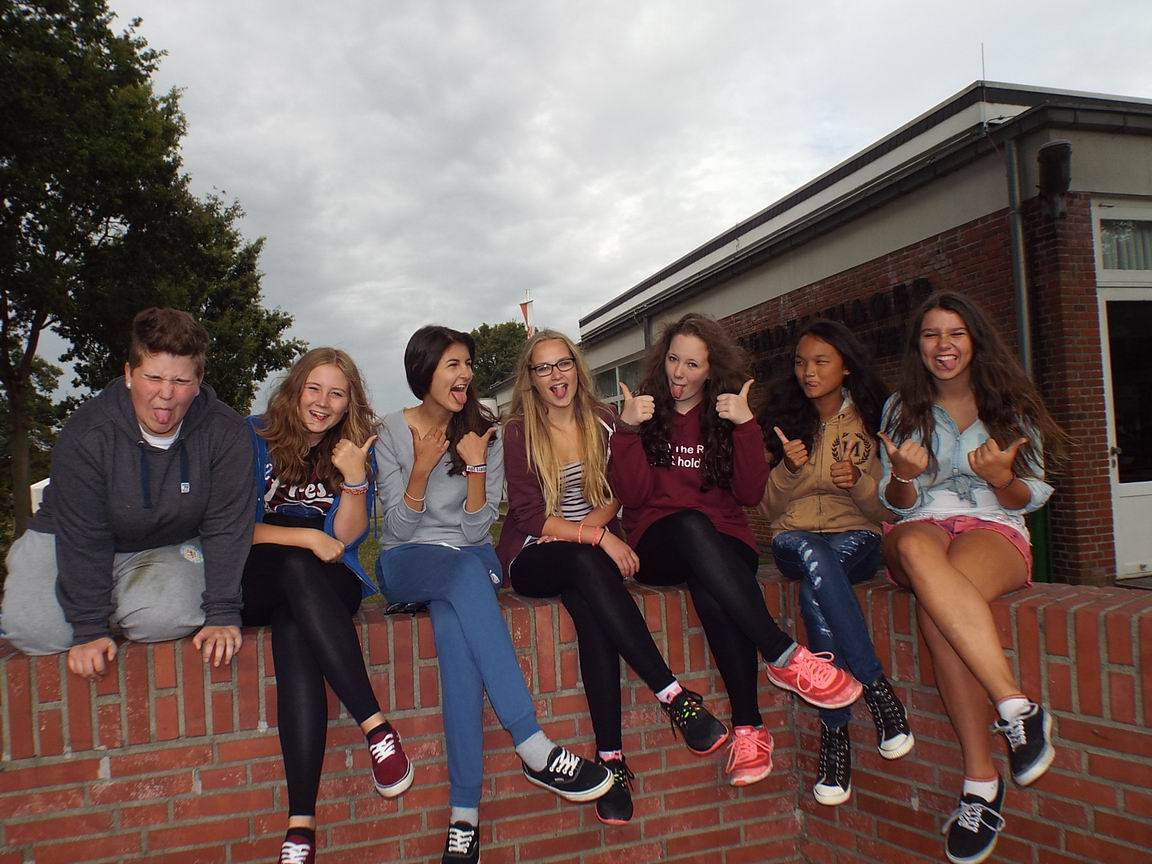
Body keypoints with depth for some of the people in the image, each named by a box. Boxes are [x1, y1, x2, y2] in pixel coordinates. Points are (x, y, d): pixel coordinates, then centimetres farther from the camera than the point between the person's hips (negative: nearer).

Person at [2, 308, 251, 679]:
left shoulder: (224, 432, -21)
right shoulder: (85, 435, -23)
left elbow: (226, 525, -18)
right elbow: (84, 536, -21)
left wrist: (222, 614, -22)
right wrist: (89, 629, -23)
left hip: (170, 546, 1)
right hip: (69, 539, 0)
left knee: (165, 619, -28)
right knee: (36, 630, -22)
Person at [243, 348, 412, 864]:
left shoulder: (355, 449, 8)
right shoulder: (255, 438, 3)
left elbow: (344, 541, 1)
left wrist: (356, 480, -14)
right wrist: (306, 539, -12)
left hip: (325, 585, 1)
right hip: (257, 580, -1)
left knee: (294, 629, -34)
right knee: (297, 568, -35)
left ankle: (301, 822, -37)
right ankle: (376, 726, -37)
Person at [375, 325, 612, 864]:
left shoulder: (484, 434, 4)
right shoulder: (392, 434, 0)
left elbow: (476, 530, -2)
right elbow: (398, 530, -4)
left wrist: (476, 466, -15)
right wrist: (422, 470, -18)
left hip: (470, 560, 1)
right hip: (405, 565, -1)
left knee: (454, 626, -35)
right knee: (466, 570, -37)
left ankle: (464, 813, -35)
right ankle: (534, 750, -41)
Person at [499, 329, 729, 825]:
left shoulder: (602, 422, 7)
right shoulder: (518, 433, -3)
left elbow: (617, 492, 8)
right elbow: (529, 517, -10)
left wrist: (595, 522, -13)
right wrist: (598, 536, -21)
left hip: (591, 556, 2)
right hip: (533, 559, -2)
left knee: (591, 609, -33)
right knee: (586, 563, -37)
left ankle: (611, 756, -32)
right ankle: (675, 697, -38)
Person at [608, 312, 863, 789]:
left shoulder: (728, 415, 12)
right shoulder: (647, 413, 10)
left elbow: (749, 494, -2)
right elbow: (632, 495, -3)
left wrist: (746, 426, -12)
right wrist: (628, 429, -15)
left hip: (723, 544, 1)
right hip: (657, 548, -1)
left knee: (708, 585, -37)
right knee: (690, 524, -37)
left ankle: (748, 726, -37)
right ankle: (785, 656, -40)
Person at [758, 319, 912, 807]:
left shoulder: (871, 420, 9)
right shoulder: (783, 419, 11)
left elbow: (887, 509, 6)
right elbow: (769, 511, 8)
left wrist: (859, 483, -16)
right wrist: (789, 469, -12)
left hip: (857, 538, -1)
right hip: (793, 540, 1)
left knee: (815, 590, -36)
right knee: (814, 556, -37)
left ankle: (835, 730, -29)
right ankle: (876, 688, -32)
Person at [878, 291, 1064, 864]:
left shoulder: (1011, 406, 13)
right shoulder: (902, 408, 16)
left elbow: (1028, 500, 8)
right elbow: (897, 503, 11)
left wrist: (1001, 478, -16)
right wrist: (903, 474, -13)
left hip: (995, 531, -1)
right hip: (923, 527, 1)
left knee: (933, 605, -39)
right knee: (915, 547, -41)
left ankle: (981, 782, -35)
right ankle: (1017, 709, -41)